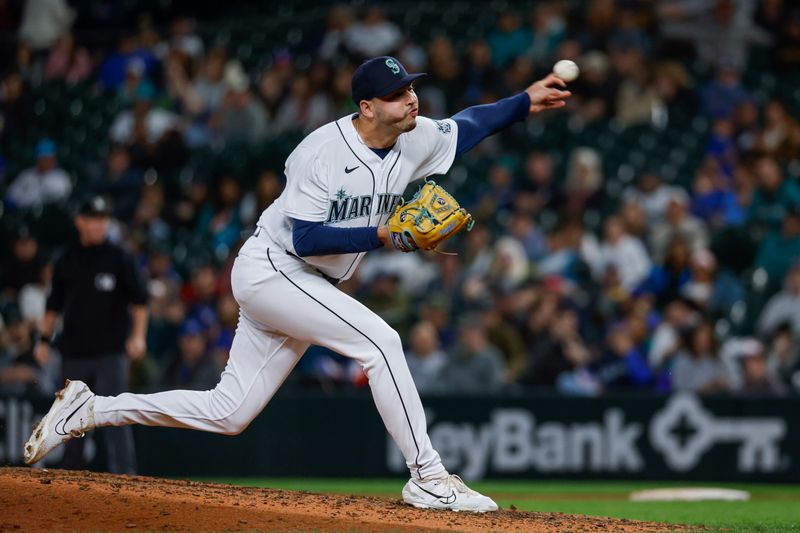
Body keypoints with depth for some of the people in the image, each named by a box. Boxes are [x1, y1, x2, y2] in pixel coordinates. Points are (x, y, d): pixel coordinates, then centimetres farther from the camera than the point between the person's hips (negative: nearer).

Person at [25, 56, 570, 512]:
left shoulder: (415, 140, -1)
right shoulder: (321, 153, -22)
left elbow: (465, 126, 15)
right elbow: (305, 238, -24)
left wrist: (526, 101, -1)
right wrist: (382, 233, -31)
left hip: (307, 285, 8)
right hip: (269, 269, -8)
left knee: (229, 413, 8)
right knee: (379, 340, -22)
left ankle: (90, 409, 18)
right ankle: (427, 476, -16)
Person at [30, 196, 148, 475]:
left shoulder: (119, 258, -1)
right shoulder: (66, 260, 9)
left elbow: (139, 300, -2)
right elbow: (54, 305, 15)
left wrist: (138, 335, -14)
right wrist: (44, 339, 7)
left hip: (111, 353, -4)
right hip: (74, 354, 4)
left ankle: (125, 476, -14)